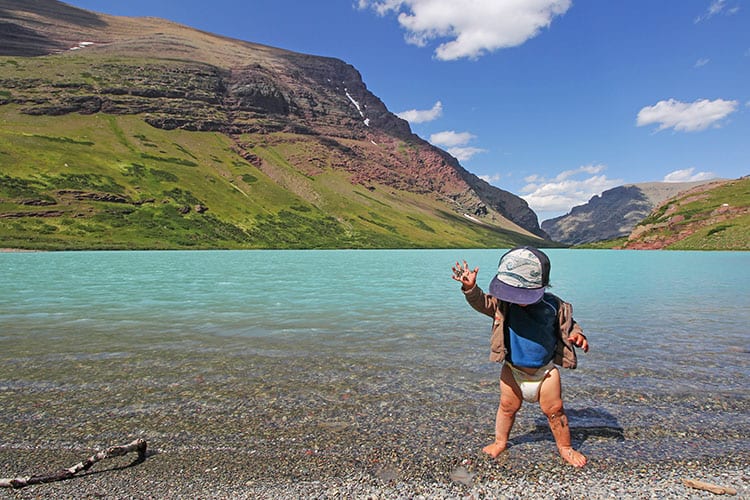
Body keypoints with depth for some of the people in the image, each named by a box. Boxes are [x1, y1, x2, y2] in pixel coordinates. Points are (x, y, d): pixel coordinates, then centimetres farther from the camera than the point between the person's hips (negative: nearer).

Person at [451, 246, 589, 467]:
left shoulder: (554, 306, -13)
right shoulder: (503, 303, -15)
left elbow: (568, 325, 1)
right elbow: (482, 303, -23)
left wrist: (577, 335, -19)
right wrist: (471, 288, -41)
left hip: (546, 370, 0)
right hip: (513, 370, 0)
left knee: (555, 410, 13)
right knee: (507, 407, 17)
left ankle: (565, 447, 37)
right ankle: (500, 441, 39)